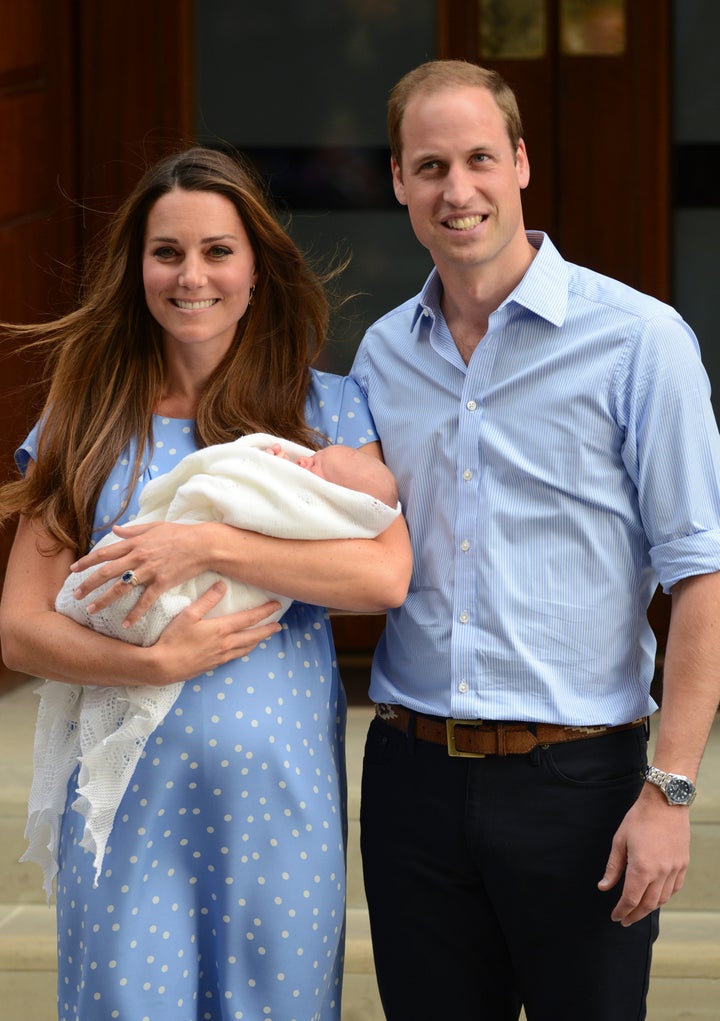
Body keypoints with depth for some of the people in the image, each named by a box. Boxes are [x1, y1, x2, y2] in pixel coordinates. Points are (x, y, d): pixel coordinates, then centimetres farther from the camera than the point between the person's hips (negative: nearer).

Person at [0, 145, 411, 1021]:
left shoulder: (325, 409, 5)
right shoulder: (87, 423, 7)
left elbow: (386, 573, -11)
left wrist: (207, 545, -16)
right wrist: (155, 661, -14)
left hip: (280, 785, 0)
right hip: (130, 789, 0)